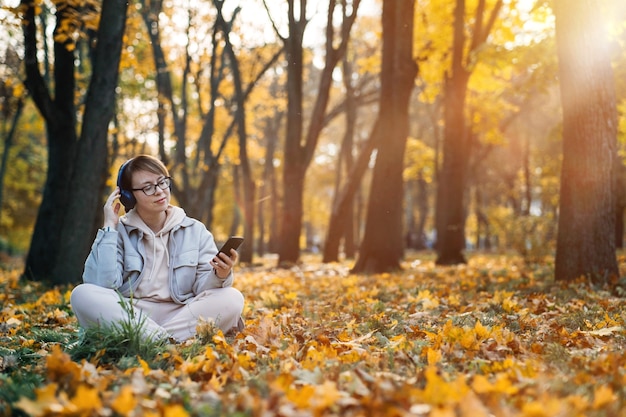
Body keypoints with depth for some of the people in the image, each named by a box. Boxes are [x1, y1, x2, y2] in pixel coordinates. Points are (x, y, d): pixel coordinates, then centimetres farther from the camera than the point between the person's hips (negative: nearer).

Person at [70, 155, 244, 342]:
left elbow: (202, 288, 0)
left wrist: (219, 276, -23)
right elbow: (101, 285, -10)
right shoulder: (119, 232, 7)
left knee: (232, 298, -24)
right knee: (82, 294, -26)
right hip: (129, 316, 0)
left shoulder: (195, 230, 10)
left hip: (182, 315, 1)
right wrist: (109, 227, -6)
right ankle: (167, 341, -33)